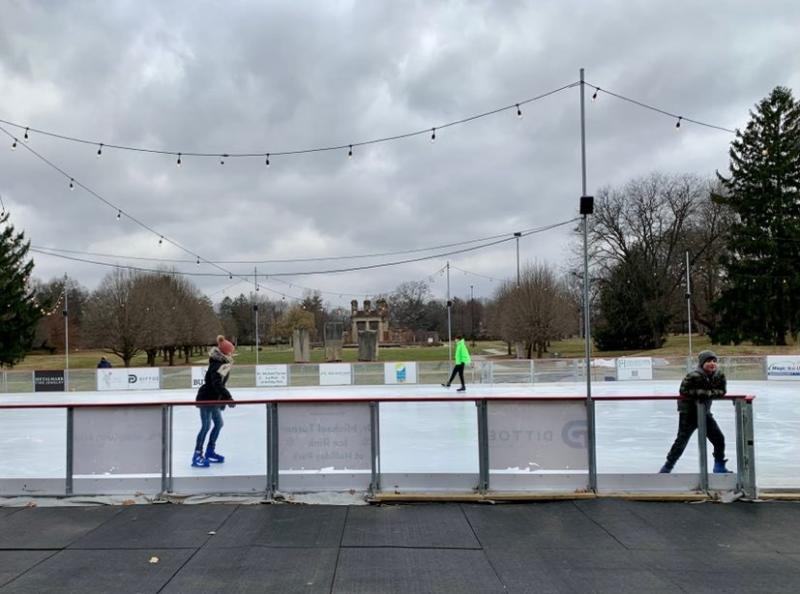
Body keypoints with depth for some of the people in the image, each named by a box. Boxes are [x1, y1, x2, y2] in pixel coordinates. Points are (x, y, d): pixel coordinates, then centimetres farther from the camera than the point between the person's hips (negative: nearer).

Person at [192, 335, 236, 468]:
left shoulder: (222, 364, 9)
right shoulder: (216, 366, -21)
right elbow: (217, 384, -33)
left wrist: (223, 400, 17)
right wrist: (228, 397, -36)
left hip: (213, 399, 10)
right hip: (206, 398, -10)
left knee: (218, 423, 14)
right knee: (206, 425, -14)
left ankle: (210, 451, 24)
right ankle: (197, 455, -13)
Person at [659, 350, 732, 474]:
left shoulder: (719, 376, -5)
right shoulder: (694, 376, -25)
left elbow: (722, 391, -5)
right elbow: (683, 390, -23)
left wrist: (708, 393, -21)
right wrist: (699, 392, -28)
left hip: (705, 412, 6)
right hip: (688, 413, -6)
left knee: (719, 438, 8)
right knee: (681, 441, -5)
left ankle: (719, 466, 28)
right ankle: (668, 466, 7)